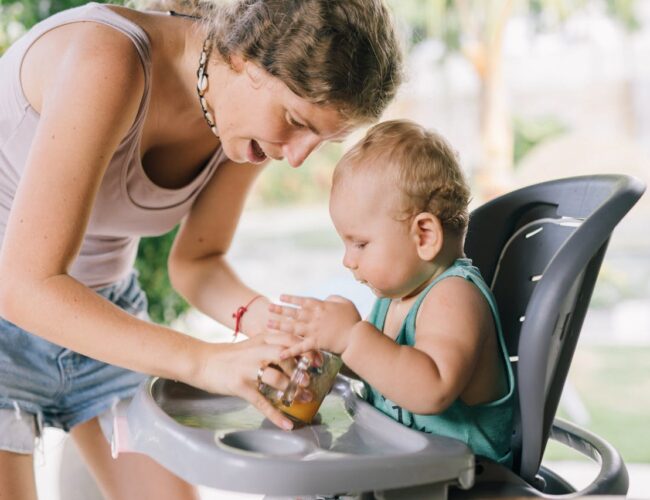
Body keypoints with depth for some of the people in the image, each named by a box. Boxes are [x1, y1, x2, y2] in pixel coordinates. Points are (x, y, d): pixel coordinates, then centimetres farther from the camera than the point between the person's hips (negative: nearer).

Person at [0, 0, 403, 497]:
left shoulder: (257, 111, -12)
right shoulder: (106, 60, -33)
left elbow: (195, 261, 0)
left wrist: (259, 316, -21)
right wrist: (203, 361, -40)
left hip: (99, 312, 6)